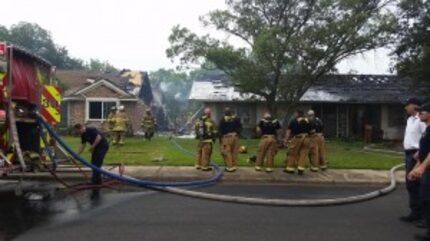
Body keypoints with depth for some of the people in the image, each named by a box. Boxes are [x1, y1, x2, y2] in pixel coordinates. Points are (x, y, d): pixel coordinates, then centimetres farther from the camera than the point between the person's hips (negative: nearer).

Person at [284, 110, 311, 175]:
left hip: (297, 138, -3)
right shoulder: (308, 121, 12)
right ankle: (301, 169, 3)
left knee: (292, 153, 7)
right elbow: (310, 130, 15)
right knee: (303, 154, 7)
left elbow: (289, 131, -2)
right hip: (306, 139, 3)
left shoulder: (294, 121, 2)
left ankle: (290, 168, 12)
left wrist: (286, 139, -2)